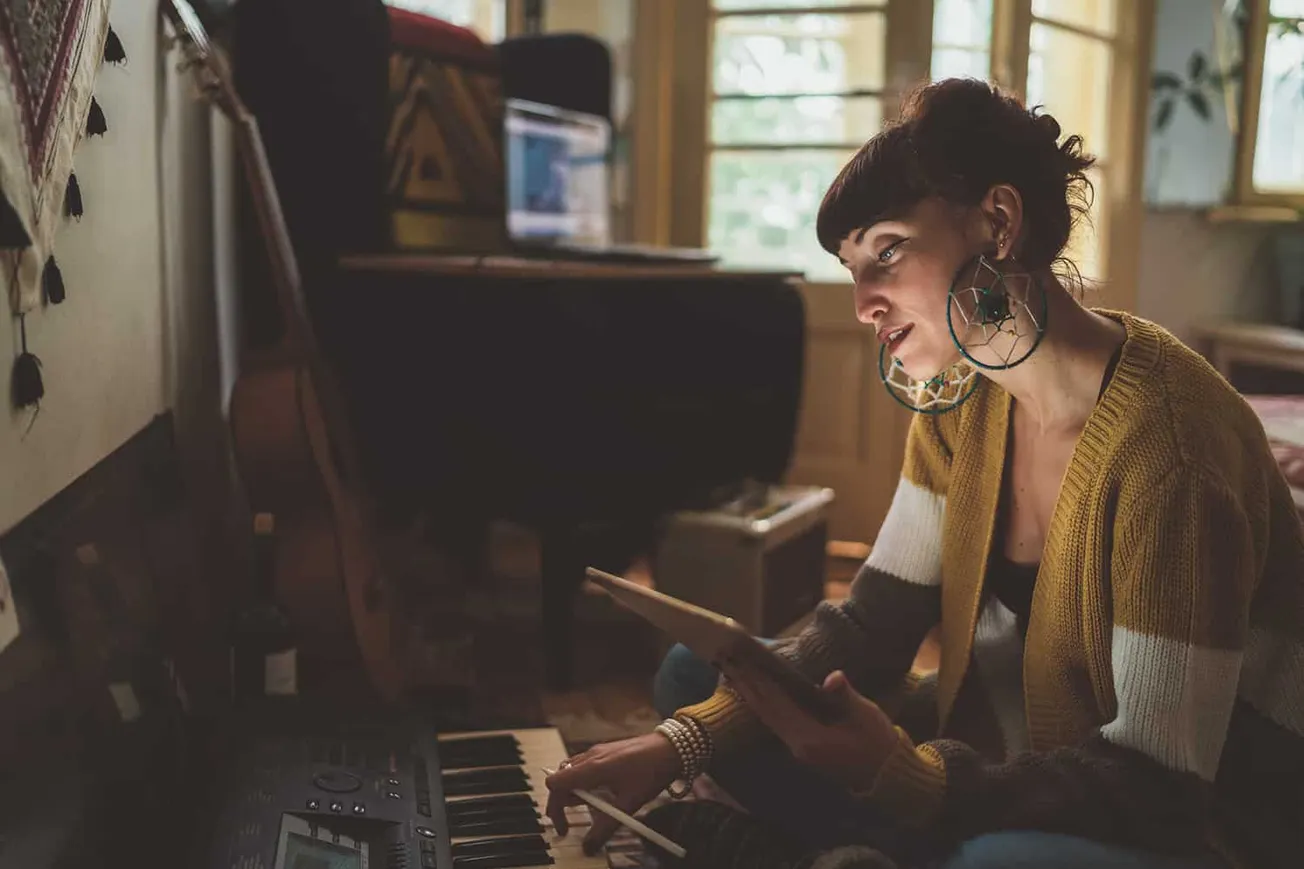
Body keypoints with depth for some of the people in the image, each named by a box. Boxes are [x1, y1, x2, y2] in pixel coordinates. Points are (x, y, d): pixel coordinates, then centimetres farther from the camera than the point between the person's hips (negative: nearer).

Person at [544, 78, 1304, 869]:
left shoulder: (1168, 445, -26)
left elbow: (1161, 781, -25)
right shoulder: (961, 405, -2)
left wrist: (905, 776, -36)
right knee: (697, 676, 1)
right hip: (1013, 771, 8)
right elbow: (867, 630, -2)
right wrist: (682, 745, -14)